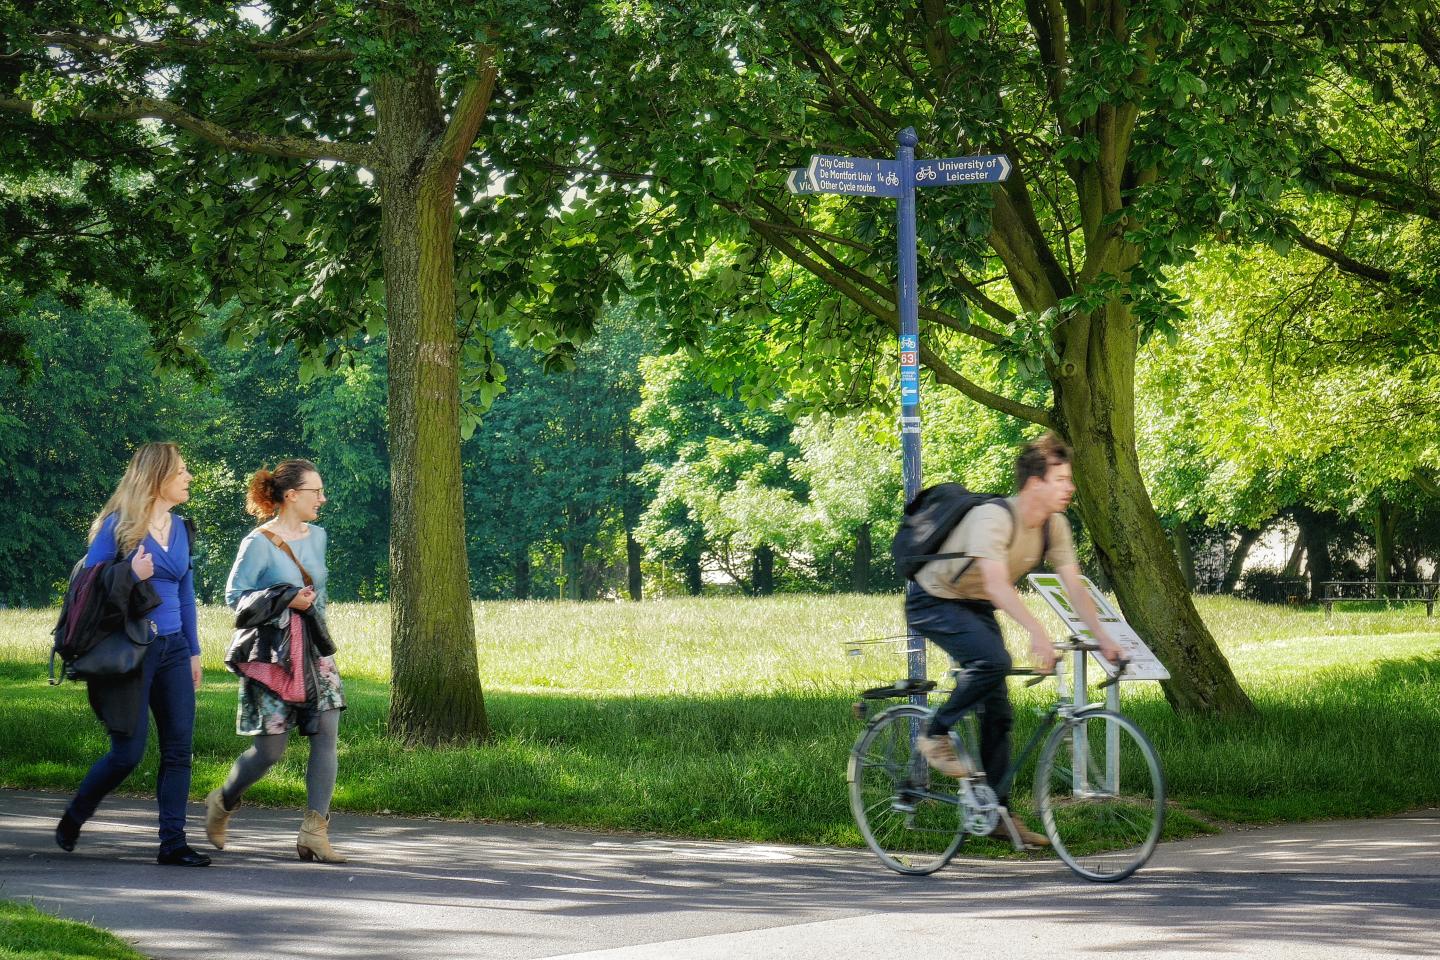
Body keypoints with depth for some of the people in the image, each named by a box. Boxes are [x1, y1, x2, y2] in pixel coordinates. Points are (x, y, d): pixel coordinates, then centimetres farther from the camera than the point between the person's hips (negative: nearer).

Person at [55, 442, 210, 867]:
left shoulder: (179, 528, 11)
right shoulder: (119, 526, -8)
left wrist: (193, 652, 17)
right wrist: (131, 575, -20)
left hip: (172, 649, 6)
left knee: (179, 748, 0)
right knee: (128, 752, -4)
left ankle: (172, 843, 4)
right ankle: (72, 819, 19)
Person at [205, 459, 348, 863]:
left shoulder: (316, 536, 12)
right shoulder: (258, 543, -10)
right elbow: (235, 596, -10)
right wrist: (287, 599, -17)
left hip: (313, 650, 7)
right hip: (271, 654, -6)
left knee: (326, 735, -8)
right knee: (270, 748, -4)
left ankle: (314, 833, -9)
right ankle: (222, 803, 24)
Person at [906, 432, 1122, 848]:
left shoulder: (1054, 526, -7)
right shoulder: (993, 518, -32)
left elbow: (1074, 586, -8)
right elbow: (997, 585, -44)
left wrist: (1104, 638, -20)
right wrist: (1038, 634, -54)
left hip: (975, 608, 8)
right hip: (933, 601, -8)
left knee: (998, 712, 3)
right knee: (993, 659, -33)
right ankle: (936, 736, -14)